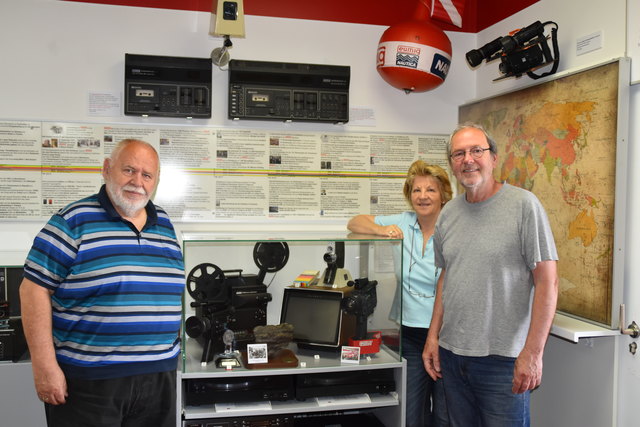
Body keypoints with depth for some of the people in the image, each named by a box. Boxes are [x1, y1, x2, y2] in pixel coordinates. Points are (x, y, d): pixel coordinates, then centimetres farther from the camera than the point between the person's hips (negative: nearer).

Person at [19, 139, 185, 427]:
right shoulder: (73, 222, -8)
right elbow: (35, 289, -10)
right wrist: (45, 366, -14)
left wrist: (170, 355, 13)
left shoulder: (165, 225, 9)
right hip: (87, 381, -5)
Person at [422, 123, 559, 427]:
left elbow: (547, 281, -11)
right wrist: (433, 336, 10)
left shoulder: (524, 205, -10)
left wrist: (532, 353, -15)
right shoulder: (447, 214, 8)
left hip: (503, 358, -5)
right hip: (451, 354, 5)